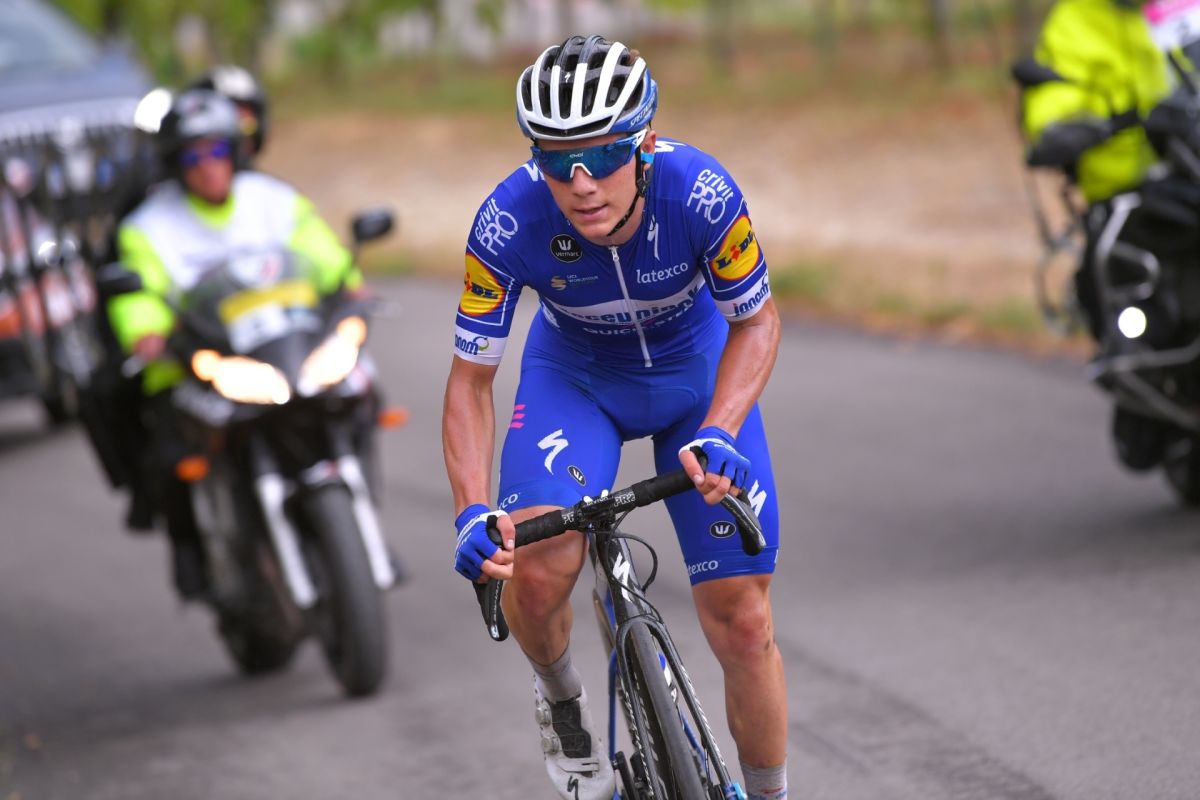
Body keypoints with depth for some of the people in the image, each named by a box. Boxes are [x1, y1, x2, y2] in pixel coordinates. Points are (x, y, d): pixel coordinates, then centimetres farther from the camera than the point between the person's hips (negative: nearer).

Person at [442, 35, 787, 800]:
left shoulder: (699, 192, -34)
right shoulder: (509, 223, -32)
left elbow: (756, 321, -17)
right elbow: (472, 378, -20)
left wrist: (717, 433, -33)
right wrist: (473, 511, -34)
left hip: (698, 372, 0)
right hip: (575, 377, 0)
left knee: (743, 621, -5)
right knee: (537, 572, -26)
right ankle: (562, 699, 8)